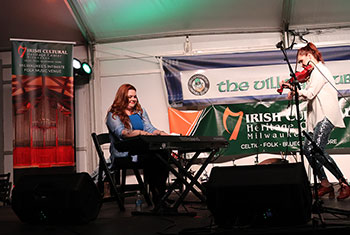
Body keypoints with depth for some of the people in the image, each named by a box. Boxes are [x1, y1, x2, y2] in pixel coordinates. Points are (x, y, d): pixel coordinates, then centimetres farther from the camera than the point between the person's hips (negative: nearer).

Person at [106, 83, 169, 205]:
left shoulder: (141, 112, 23)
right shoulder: (113, 115, 3)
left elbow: (149, 128, 12)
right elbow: (121, 133, -14)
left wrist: (161, 133, -10)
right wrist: (140, 133, -30)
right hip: (124, 155, -5)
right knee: (150, 159, -33)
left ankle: (161, 195, -26)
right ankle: (156, 197, -25)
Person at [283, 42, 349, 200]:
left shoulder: (319, 70, -6)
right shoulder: (314, 72, 24)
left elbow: (310, 93, -16)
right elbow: (309, 96, 19)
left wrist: (293, 89, -6)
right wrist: (294, 93, 5)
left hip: (326, 116, -10)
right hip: (317, 117, 10)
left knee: (317, 150, -21)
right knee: (307, 149, 2)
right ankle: (325, 185, 8)